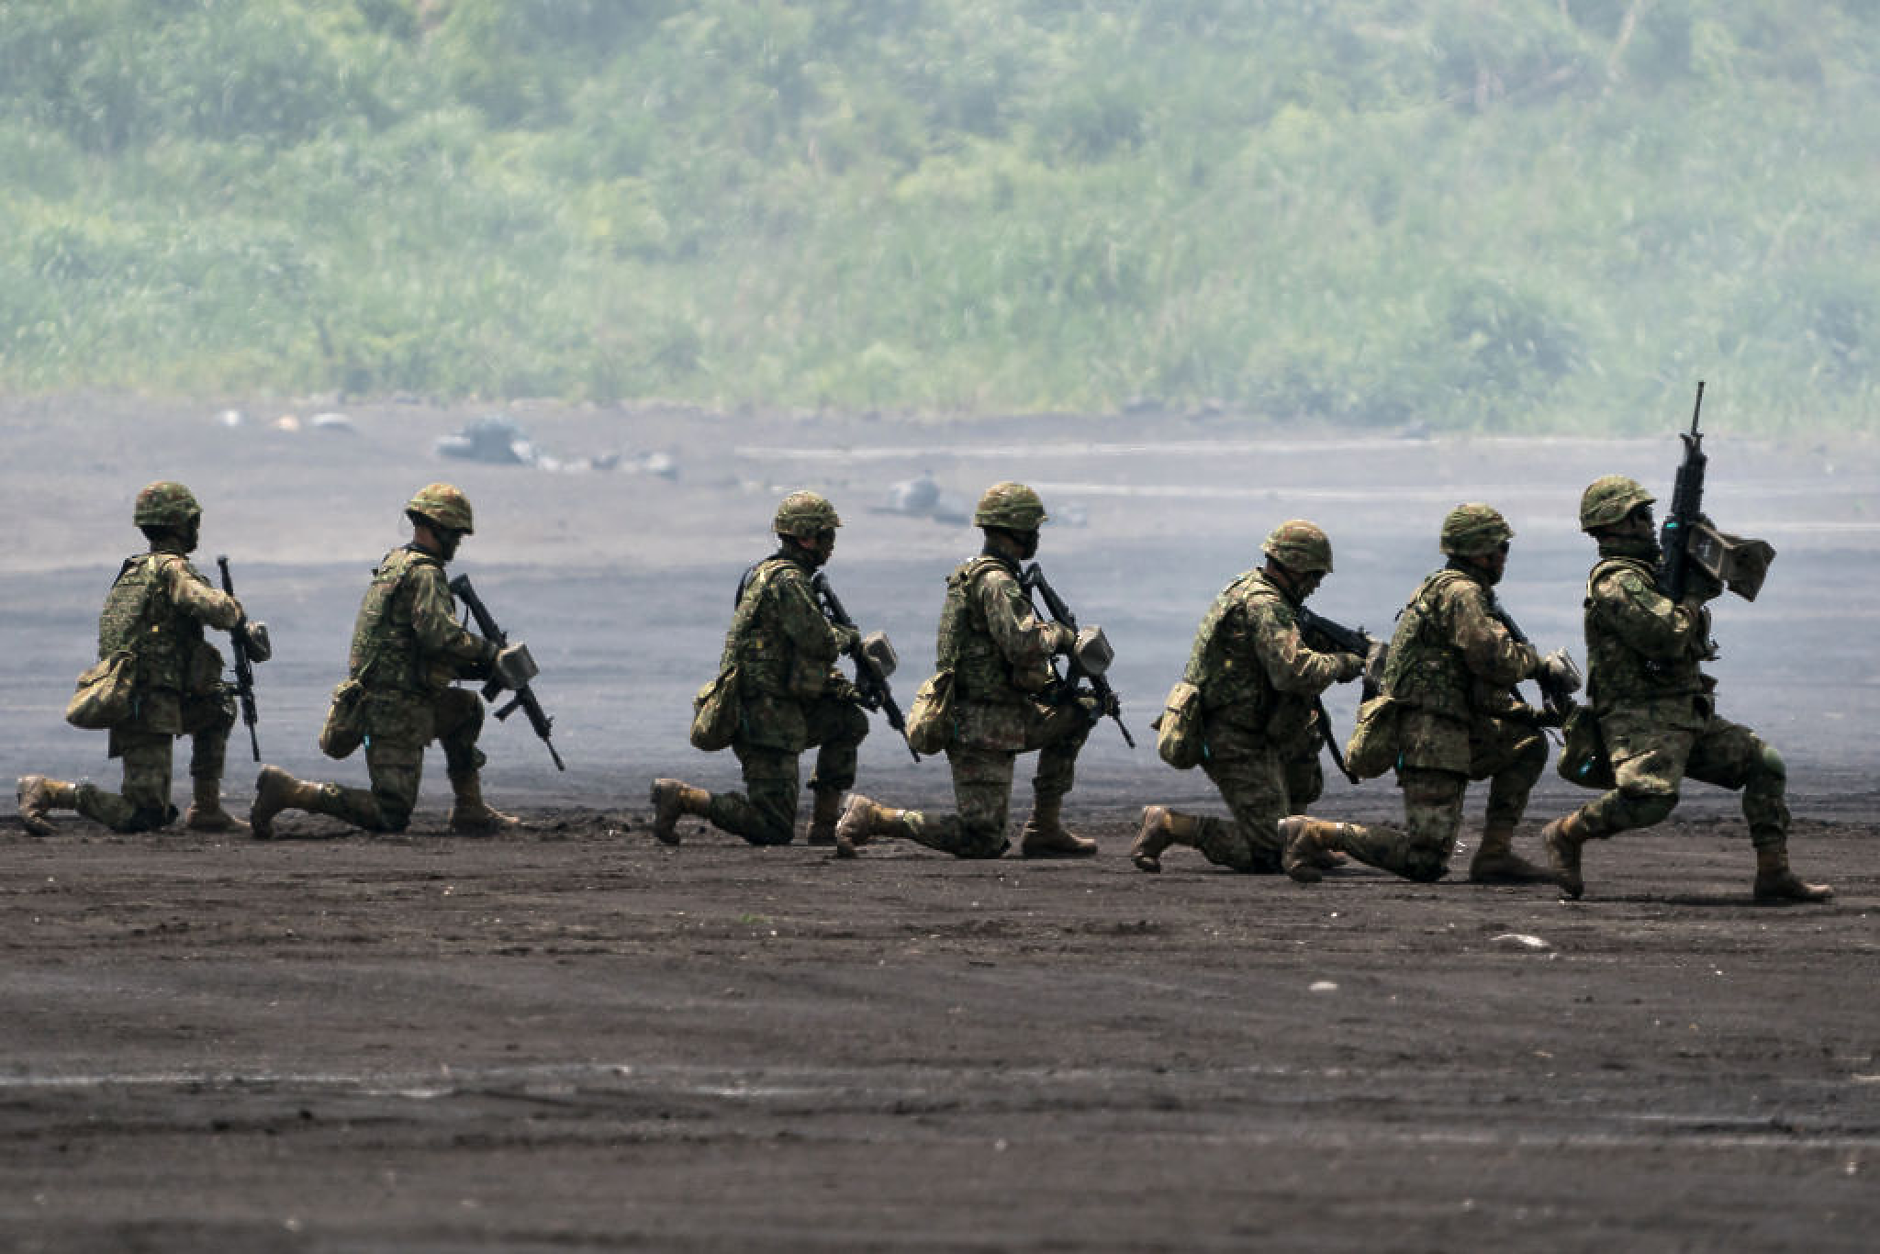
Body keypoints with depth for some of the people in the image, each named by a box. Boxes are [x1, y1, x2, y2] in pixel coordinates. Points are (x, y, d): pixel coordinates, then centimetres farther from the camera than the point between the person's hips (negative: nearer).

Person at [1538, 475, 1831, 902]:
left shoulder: (1646, 573, 20)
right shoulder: (1614, 583, -11)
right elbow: (1667, 636, -22)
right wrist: (1690, 596, -6)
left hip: (1688, 722, 10)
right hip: (1642, 720, -10)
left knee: (1765, 763, 1)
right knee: (1652, 797, -33)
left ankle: (1773, 873, -1)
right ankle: (1565, 834, -11)